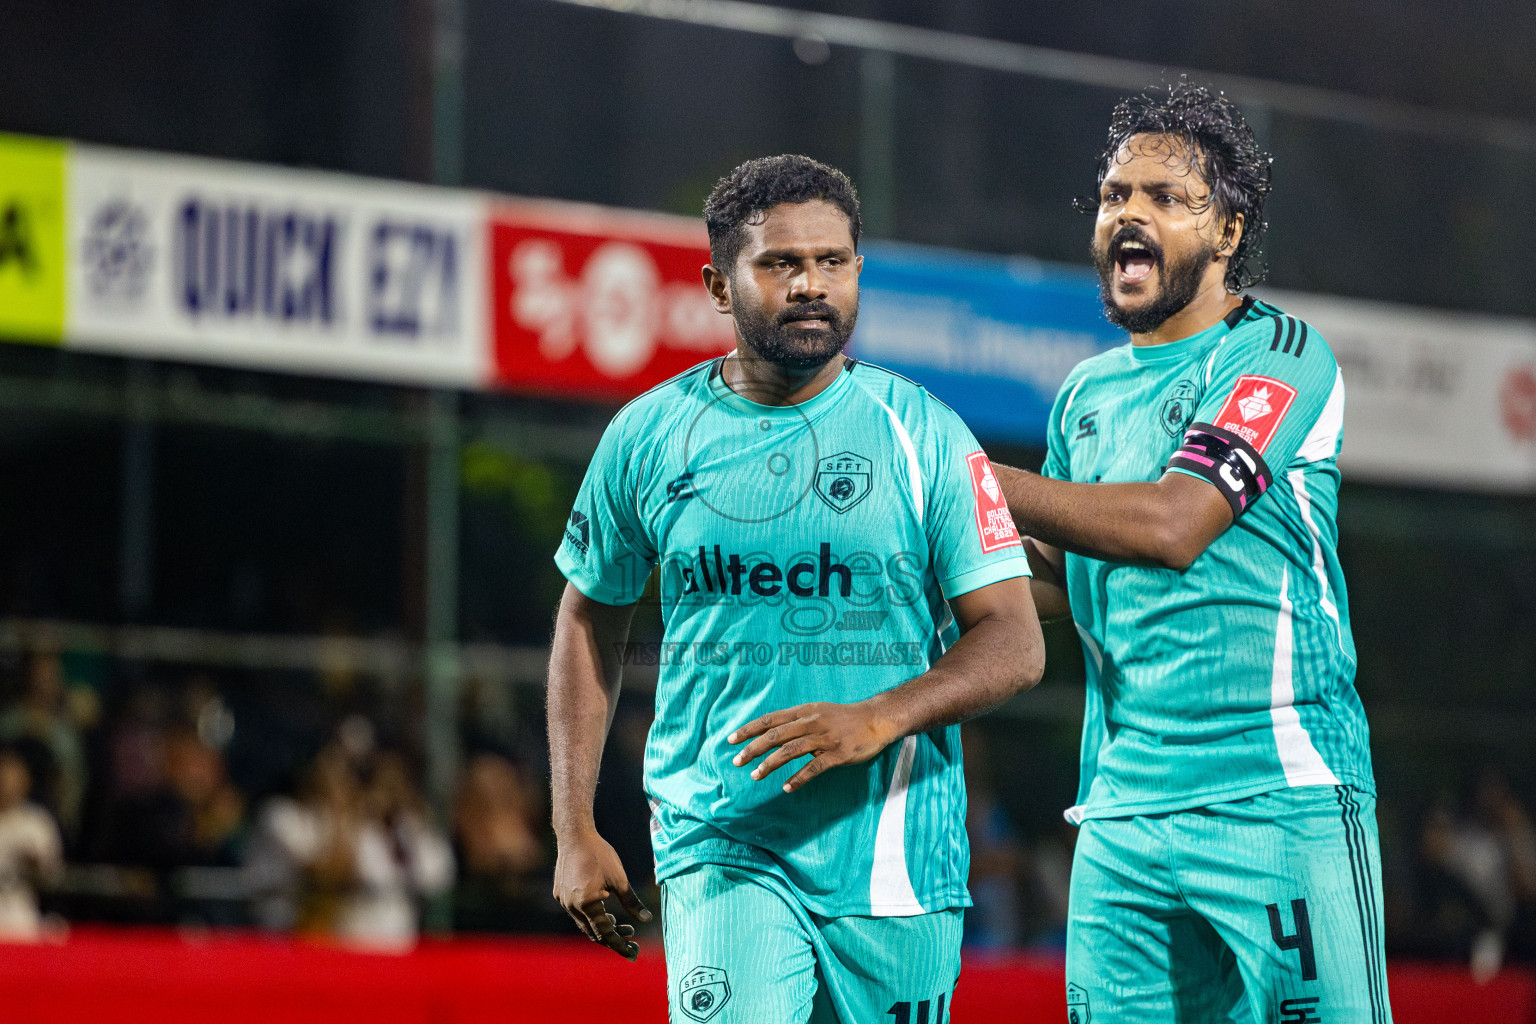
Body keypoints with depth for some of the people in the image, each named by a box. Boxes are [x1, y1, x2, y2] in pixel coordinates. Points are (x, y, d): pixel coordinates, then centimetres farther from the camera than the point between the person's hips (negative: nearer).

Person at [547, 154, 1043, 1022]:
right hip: (721, 850, 0)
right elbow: (591, 623, 16)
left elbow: (1014, 645, -4)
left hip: (892, 858, 0)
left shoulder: (924, 436, -1)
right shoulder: (648, 437, 4)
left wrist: (877, 721, -22)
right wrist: (575, 830, 10)